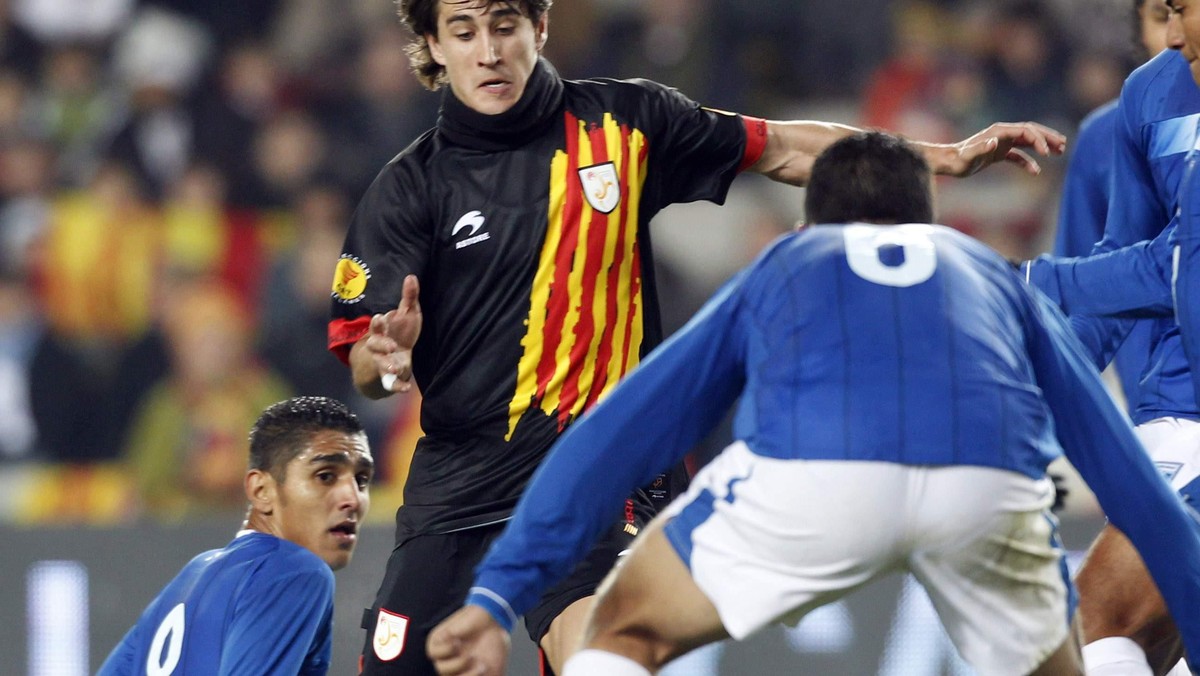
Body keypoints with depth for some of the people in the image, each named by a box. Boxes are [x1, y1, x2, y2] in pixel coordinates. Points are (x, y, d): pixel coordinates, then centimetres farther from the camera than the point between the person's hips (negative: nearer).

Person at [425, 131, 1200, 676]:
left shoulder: (776, 271, 37)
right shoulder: (998, 278, 38)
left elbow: (613, 436, 28)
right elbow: (1129, 473, 38)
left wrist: (498, 597, 22)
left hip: (811, 469, -1)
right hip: (991, 485, 1)